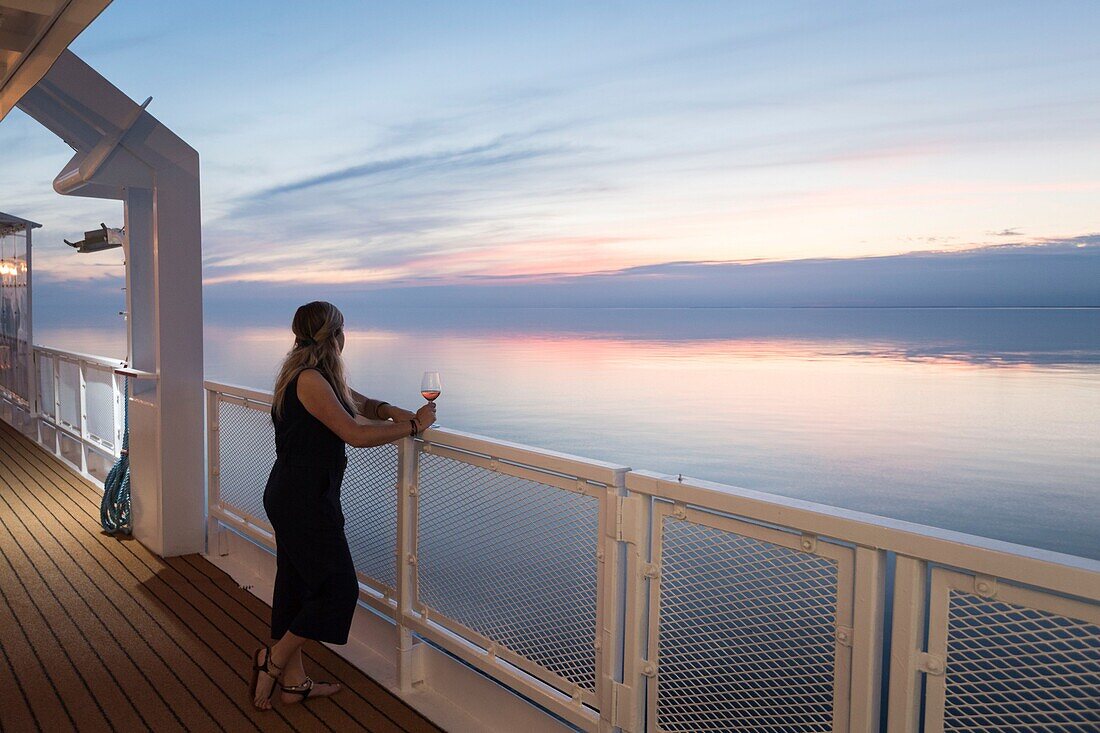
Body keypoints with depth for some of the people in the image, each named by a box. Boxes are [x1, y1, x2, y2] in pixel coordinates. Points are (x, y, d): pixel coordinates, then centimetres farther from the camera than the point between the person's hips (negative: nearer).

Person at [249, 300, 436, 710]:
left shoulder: (319, 377, 11)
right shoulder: (309, 380, -20)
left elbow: (360, 404, 20)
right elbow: (357, 434, -24)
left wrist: (392, 411, -2)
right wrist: (413, 425, -14)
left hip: (292, 498, 10)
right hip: (303, 502, -10)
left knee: (297, 586, 16)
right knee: (337, 588, 0)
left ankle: (293, 683, 27)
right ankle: (272, 661, 13)